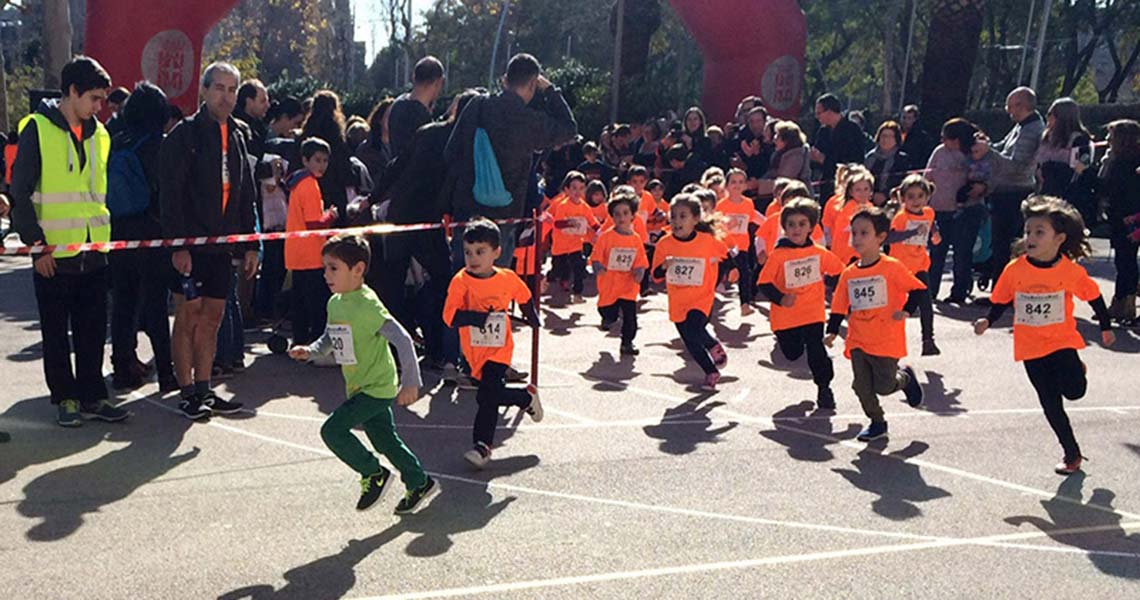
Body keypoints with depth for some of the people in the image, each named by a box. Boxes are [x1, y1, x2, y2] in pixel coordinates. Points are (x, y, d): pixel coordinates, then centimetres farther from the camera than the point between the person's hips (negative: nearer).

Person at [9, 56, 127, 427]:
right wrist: (35, 242, -11)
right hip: (53, 253, -5)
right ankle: (65, 398, 15)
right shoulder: (38, 128, -6)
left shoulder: (99, 135, 12)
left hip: (93, 252, 5)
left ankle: (92, 396, 18)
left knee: (93, 330, 9)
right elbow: (20, 191, -7)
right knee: (57, 332, 6)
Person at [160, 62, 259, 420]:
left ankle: (204, 390, 18)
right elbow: (170, 193, -12)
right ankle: (187, 393, 7)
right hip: (191, 243, -6)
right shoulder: (185, 134, -5)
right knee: (188, 317, -1)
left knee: (212, 318, 10)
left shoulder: (236, 137, 15)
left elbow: (245, 197, 19)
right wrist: (177, 244, -18)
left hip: (222, 243, 6)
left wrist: (250, 245, 12)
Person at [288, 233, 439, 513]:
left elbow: (402, 339, -25)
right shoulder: (335, 303, 5)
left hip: (377, 388, -9)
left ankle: (374, 475, 4)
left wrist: (410, 382, -29)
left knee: (333, 429, -13)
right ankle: (420, 483, 31)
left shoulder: (367, 305, -22)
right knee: (385, 439, 16)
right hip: (358, 387, 9)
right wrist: (310, 351, -4)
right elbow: (329, 340, 17)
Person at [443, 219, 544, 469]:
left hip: (499, 348, -2)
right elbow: (450, 315, -22)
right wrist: (479, 318, -32)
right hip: (474, 350, 2)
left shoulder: (508, 278, -5)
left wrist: (532, 316, 29)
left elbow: (525, 297, 18)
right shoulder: (461, 281, -12)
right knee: (493, 394, 9)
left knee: (487, 396, -13)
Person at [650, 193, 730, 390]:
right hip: (678, 300, 3)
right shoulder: (665, 244, -9)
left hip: (701, 297, -3)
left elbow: (726, 255, 8)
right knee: (691, 345, 9)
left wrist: (718, 280, 9)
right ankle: (711, 372, 31)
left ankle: (715, 347, 7)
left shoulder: (708, 241, -12)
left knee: (693, 331, -25)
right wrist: (664, 266, -23)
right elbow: (656, 275, -4)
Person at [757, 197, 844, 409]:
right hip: (786, 316, -1)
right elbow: (764, 283, -11)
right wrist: (780, 298, -23)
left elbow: (839, 272, 14)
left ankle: (824, 388, 11)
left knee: (816, 350, -6)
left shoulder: (821, 253, -1)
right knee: (792, 353, 10)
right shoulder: (777, 255, -10)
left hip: (813, 313, 1)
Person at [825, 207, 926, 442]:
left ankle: (905, 377, 33)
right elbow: (839, 306, 8)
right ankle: (877, 423, 24)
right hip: (858, 341, 4)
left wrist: (906, 310, -17)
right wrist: (832, 331, -1)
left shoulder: (892, 267, -10)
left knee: (884, 386, 0)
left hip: (886, 341, -4)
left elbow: (916, 289, -4)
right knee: (862, 387, 3)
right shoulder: (849, 273, 4)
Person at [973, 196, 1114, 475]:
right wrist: (988, 321, -14)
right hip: (1031, 347, 2)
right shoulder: (1015, 270, -9)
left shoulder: (1071, 271, -12)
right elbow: (1001, 301, 3)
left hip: (1062, 342, -1)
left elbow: (1094, 297, 3)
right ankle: (1072, 455, 23)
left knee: (1073, 390, -18)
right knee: (1050, 404, 7)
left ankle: (1076, 369, 20)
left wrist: (1106, 328, 12)